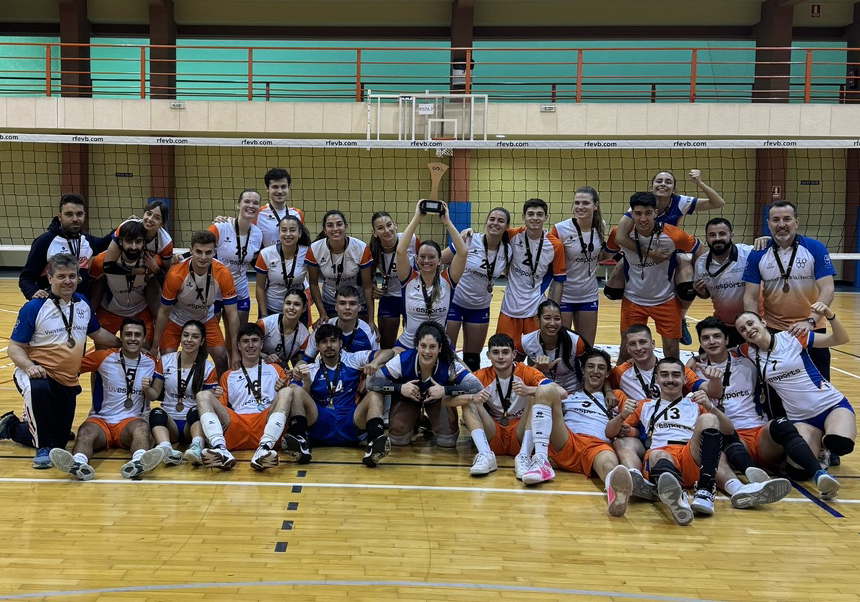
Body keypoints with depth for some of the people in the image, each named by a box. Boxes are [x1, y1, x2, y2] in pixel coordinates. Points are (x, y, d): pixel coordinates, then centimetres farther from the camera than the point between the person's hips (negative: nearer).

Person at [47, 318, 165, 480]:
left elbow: (155, 396, 12)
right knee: (86, 432, -33)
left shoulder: (151, 362, 6)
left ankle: (138, 462, -68)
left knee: (142, 427, -36)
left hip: (132, 420, 0)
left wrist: (147, 390, -11)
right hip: (100, 418, 1)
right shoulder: (104, 357, 2)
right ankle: (79, 464, -66)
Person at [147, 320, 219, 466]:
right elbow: (155, 394, 9)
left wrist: (213, 397, -19)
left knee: (195, 412, -35)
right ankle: (167, 450, -61)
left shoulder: (208, 368, 2)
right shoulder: (165, 361, 7)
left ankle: (197, 448, -64)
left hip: (193, 422, -1)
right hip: (169, 422, 1)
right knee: (156, 413, -32)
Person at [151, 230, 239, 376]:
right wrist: (155, 346, -14)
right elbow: (164, 311, -17)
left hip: (206, 319, 1)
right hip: (176, 320, -1)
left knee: (221, 356, -10)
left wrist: (235, 352, -23)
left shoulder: (223, 274, -29)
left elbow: (232, 315, -22)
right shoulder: (175, 274, -31)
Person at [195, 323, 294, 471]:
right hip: (236, 425, 1)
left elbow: (286, 396, 16)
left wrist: (282, 389, -8)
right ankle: (220, 450, -42)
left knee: (287, 392, -25)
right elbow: (221, 405, 20)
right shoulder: (228, 376, 30)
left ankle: (265, 448, -47)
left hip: (266, 423, -1)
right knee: (203, 395, -16)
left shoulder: (275, 370, 27)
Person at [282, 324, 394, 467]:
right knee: (296, 391, -17)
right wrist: (307, 382, -13)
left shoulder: (353, 360, 16)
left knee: (374, 397, -24)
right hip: (320, 427, 0)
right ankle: (300, 442, -35)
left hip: (350, 426, 0)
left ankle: (374, 443, -48)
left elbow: (388, 353, 10)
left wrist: (374, 363, -10)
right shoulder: (310, 370, 16)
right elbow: (299, 399, 4)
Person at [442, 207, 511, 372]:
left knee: (472, 358, 14)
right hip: (454, 302, -3)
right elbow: (438, 260, -8)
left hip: (480, 307, 3)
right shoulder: (469, 240, -16)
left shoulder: (508, 251, -5)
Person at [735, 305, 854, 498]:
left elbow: (842, 339, -7)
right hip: (800, 419, 2)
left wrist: (829, 315, -25)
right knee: (798, 470, -25)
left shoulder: (792, 337, -7)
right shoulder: (749, 352, 2)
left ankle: (824, 448, 3)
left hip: (832, 405, -2)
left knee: (839, 443, -36)